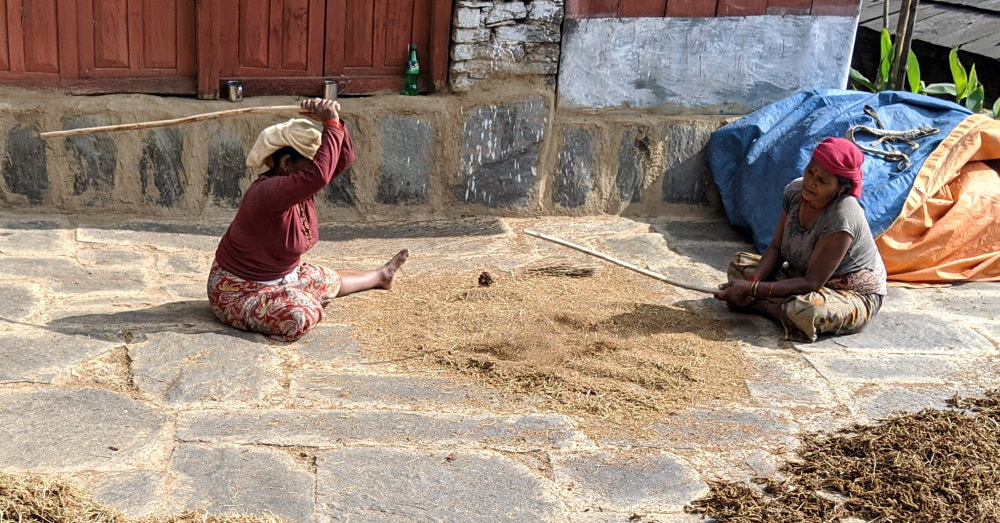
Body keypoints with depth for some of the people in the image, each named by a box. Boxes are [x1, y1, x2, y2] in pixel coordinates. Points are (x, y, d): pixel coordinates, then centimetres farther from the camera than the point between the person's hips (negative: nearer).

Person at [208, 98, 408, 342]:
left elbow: (344, 159, -5)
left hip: (284, 275, 9)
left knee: (330, 281, 30)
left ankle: (380, 276, 59)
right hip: (240, 291, -9)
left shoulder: (300, 182, -4)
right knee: (301, 316, -35)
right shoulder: (265, 192, -34)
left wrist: (333, 122, -22)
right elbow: (318, 175, -48)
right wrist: (331, 125, -40)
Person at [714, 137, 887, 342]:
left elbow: (812, 283, -29)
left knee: (804, 310, -39)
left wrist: (752, 289, -32)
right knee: (739, 262, 3)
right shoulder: (795, 191, -9)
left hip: (854, 295, -7)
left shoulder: (841, 218, -32)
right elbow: (776, 248, -2)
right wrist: (753, 282, -21)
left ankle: (756, 304, -12)